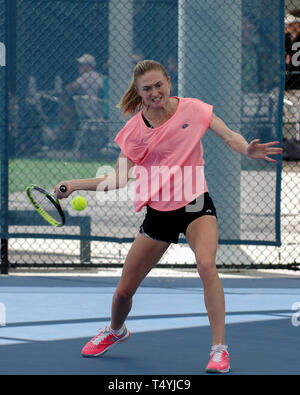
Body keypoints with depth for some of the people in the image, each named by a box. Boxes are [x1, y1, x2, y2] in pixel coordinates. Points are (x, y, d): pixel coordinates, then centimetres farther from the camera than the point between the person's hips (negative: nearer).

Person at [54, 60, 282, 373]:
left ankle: (219, 350, -24)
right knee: (124, 289, 6)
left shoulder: (193, 109, -6)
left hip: (196, 205, -2)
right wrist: (75, 184, -15)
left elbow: (230, 136, -3)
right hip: (158, 212, 2)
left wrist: (247, 149, -25)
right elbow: (119, 179, -5)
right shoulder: (136, 129, -4)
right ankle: (115, 331, 43)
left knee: (206, 265, -31)